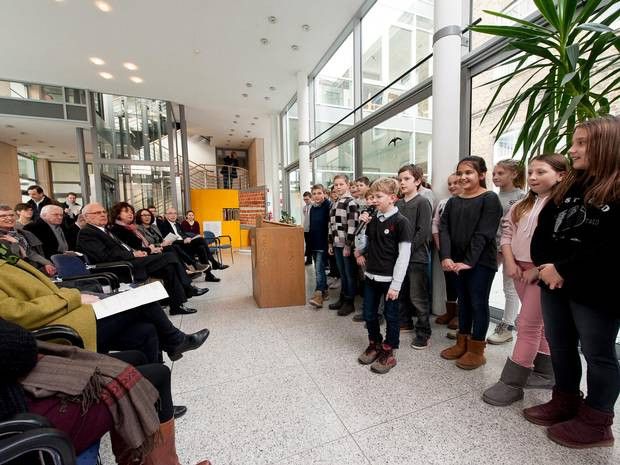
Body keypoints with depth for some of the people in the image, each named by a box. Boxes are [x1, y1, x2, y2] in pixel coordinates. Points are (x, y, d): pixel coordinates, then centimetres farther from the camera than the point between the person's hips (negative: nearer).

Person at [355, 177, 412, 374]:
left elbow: (404, 255, -15)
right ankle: (374, 344, 38)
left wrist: (396, 284, -16)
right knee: (369, 315, 16)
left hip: (389, 279, -6)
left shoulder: (401, 222, -13)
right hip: (371, 276, 6)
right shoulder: (373, 220, 6)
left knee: (391, 316, 10)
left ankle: (389, 352, 28)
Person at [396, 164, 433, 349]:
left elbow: (423, 232, -14)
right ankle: (405, 322, 35)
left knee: (418, 297, 2)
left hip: (416, 257, -6)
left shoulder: (422, 202, -8)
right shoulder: (397, 204, 9)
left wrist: (407, 250, -15)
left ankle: (423, 332, 18)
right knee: (402, 293, 17)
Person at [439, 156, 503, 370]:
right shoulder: (453, 201, 9)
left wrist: (469, 261, -20)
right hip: (458, 261, 6)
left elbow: (483, 234, -15)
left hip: (481, 261, -5)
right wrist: (446, 256, -14)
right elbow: (444, 229, -1)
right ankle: (462, 343, 29)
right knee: (463, 300, 15)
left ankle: (476, 350, 18)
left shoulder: (490, 199, -7)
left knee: (478, 303, 3)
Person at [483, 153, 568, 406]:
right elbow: (507, 234, 9)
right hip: (519, 268, 7)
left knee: (528, 325, -1)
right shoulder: (521, 205, 11)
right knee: (539, 323, 18)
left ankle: (512, 383, 9)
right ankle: (545, 372, 34)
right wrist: (510, 263, -2)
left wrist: (537, 270, -18)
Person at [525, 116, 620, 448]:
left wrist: (564, 270, -18)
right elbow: (543, 227, 6)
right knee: (560, 347, 18)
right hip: (554, 284, 7)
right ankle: (565, 402, 37)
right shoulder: (569, 185, 10)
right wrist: (545, 266, -7)